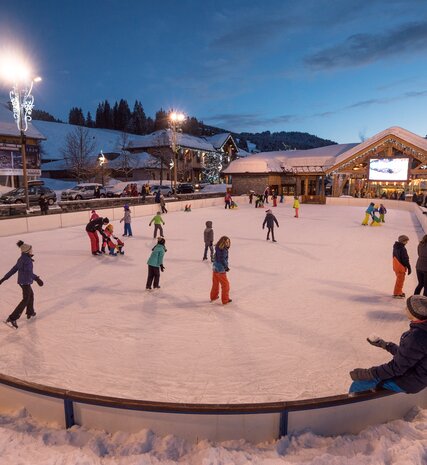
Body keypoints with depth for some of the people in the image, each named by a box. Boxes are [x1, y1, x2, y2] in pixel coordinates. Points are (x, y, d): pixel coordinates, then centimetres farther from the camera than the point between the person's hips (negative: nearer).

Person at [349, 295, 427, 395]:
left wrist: (364, 373, -20)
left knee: (357, 384, -3)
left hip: (407, 382, -9)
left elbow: (396, 368, -27)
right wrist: (385, 344, 19)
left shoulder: (416, 338, -34)